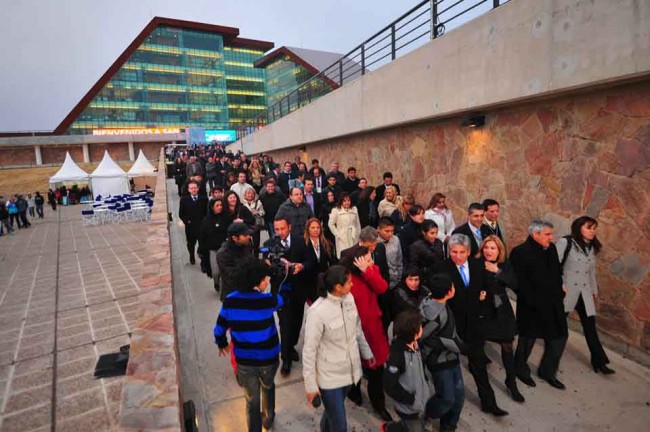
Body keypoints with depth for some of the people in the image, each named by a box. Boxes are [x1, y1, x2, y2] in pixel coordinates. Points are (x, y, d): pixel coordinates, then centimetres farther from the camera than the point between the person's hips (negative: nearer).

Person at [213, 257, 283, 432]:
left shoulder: (229, 301, -15)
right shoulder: (267, 300, -23)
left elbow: (220, 328, -2)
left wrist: (222, 344, 19)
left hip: (244, 360, 1)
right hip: (268, 358, 0)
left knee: (252, 400, 20)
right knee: (268, 388, 31)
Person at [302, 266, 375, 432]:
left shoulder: (349, 298, -8)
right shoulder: (317, 312, -26)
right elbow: (309, 350, -18)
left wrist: (367, 353, 18)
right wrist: (310, 384, -12)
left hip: (349, 370, 6)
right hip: (329, 377, -6)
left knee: (333, 411, 26)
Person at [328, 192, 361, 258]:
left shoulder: (354, 209, 8)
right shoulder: (336, 210, -4)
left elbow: (357, 223, 13)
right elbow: (331, 224, -1)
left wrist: (359, 235, 10)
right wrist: (337, 235, -4)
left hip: (354, 238, 4)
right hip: (342, 238, -3)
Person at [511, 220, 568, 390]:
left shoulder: (551, 249, 3)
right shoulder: (520, 252, -19)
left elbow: (557, 273, 14)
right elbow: (520, 282, -20)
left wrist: (559, 293, 5)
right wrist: (533, 303, -20)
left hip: (553, 304, 7)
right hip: (532, 307, -7)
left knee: (559, 337, 14)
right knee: (528, 339, 12)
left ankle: (547, 372, 36)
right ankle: (521, 370, 37)